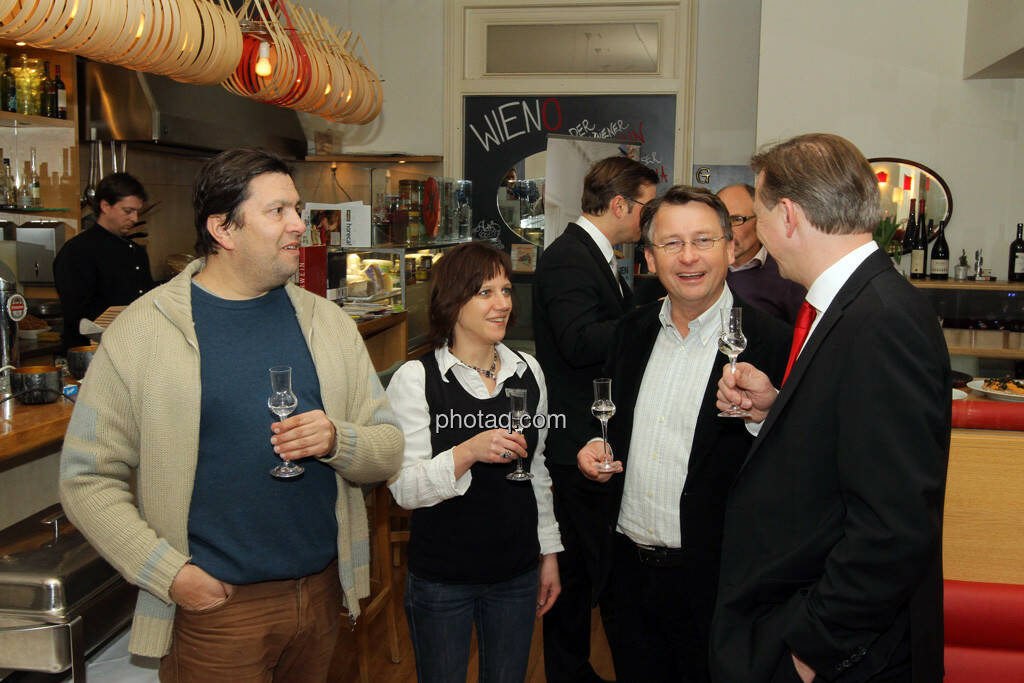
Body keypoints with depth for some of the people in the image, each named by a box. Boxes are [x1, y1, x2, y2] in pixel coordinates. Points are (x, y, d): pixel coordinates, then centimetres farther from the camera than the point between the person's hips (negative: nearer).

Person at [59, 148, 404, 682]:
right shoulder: (140, 332, -8)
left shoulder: (328, 322, 4)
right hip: (216, 604, -4)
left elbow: (390, 450, 4)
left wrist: (337, 442, -16)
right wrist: (170, 573, -13)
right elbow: (88, 478, -7)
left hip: (323, 592, 4)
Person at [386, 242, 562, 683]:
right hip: (440, 577, -4)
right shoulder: (416, 379, -12)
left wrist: (549, 553, 12)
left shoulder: (528, 372, 2)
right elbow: (405, 489, -16)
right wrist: (469, 452, -31)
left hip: (517, 572, 4)